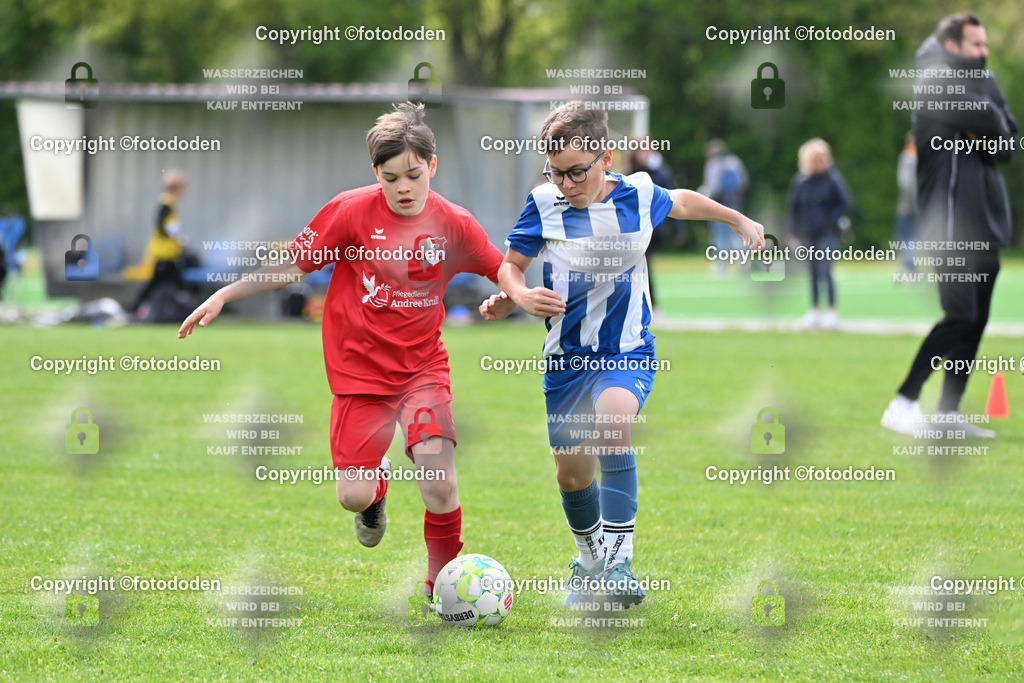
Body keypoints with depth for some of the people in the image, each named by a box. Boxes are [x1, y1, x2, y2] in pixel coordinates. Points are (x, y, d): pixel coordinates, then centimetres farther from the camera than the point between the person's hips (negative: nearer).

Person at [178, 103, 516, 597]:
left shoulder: (454, 224, -6)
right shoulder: (353, 210, -10)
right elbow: (294, 264, -1)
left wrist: (503, 302, -15)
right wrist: (223, 296, -1)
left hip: (422, 365, 0)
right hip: (359, 368, 0)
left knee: (438, 478, -18)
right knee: (353, 497, -7)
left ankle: (442, 584, 5)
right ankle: (377, 486, 33)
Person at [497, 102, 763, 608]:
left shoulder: (639, 195, -6)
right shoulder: (544, 205, -10)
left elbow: (682, 203, 17)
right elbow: (509, 265, 2)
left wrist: (738, 220, 28)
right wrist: (520, 295, -20)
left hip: (628, 352, -1)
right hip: (567, 354, 1)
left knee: (612, 419, -32)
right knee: (571, 472, 6)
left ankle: (618, 561, -31)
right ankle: (589, 558, 39)